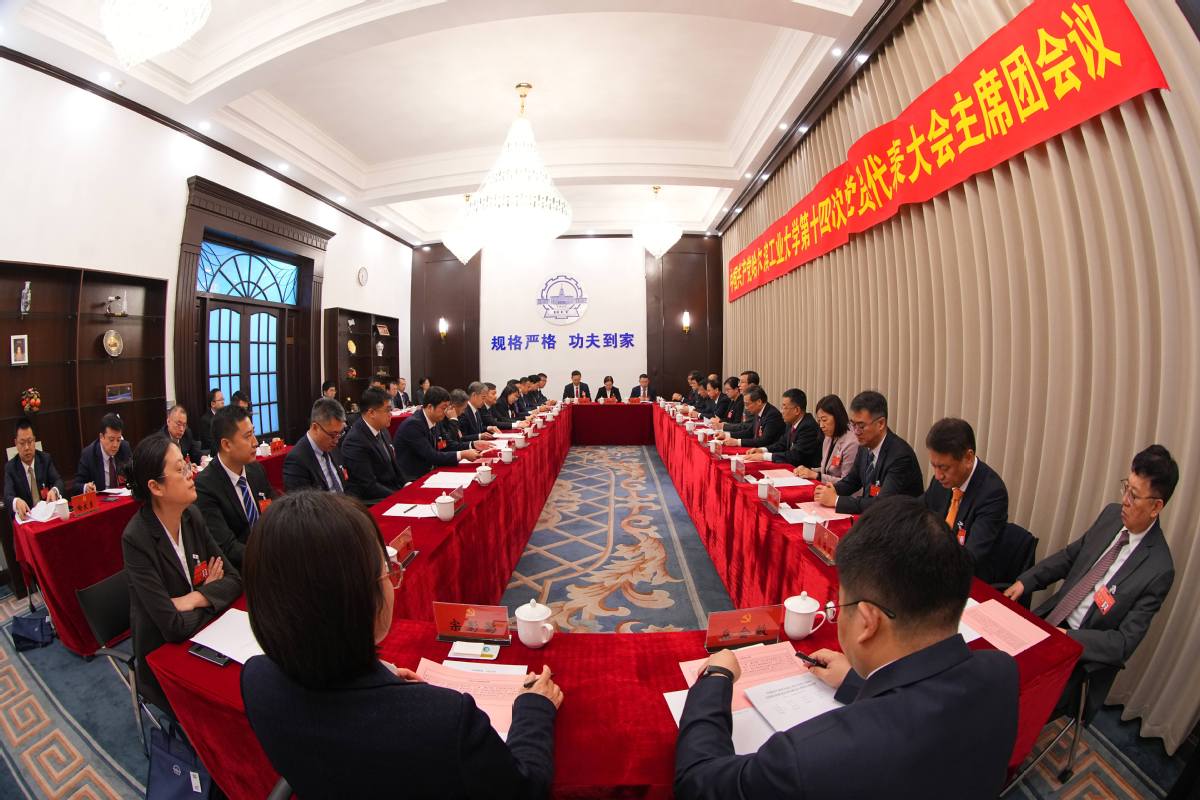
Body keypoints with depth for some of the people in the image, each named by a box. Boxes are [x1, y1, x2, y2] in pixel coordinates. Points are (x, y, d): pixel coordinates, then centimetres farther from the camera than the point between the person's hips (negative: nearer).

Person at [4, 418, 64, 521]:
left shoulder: (46, 459, 6)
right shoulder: (10, 467, 2)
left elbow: (58, 481, -4)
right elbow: (8, 496, -10)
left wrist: (54, 491, -27)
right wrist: (16, 502, -34)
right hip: (26, 517, 0)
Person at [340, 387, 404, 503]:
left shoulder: (382, 430, 6)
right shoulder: (354, 441, -18)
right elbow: (369, 486, -19)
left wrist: (406, 486, 3)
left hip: (394, 491, 8)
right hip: (370, 502, -8)